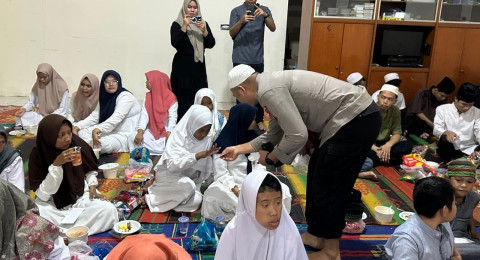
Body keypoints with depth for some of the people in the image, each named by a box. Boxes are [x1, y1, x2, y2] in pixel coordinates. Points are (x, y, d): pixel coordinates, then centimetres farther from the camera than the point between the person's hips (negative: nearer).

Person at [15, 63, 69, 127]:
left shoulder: (61, 86, -15)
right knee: (20, 116, -15)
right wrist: (24, 109, -14)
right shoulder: (38, 85, 0)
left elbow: (62, 109, -14)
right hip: (41, 115, 4)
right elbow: (31, 102, 7)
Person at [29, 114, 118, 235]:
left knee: (109, 210, -25)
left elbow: (90, 171, 11)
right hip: (51, 204, -2)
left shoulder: (77, 144, -8)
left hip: (81, 197, 2)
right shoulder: (37, 155, -13)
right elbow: (42, 195, -17)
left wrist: (92, 188, -7)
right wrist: (56, 165, -28)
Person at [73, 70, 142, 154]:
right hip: (112, 133, 7)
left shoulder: (125, 96, -11)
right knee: (82, 132, -10)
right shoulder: (104, 98, 13)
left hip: (125, 137, -7)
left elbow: (117, 117, -25)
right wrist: (77, 127, -9)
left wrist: (98, 129, -39)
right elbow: (94, 116, 7)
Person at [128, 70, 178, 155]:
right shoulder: (147, 97, 8)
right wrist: (140, 132, -19)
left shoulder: (171, 98, -6)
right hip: (151, 131, 3)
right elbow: (144, 115, -3)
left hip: (166, 131, -3)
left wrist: (169, 135, -30)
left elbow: (172, 118, -14)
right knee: (132, 136, -22)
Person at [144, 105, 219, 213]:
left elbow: (206, 171, 2)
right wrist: (197, 156, -36)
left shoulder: (207, 142, -4)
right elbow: (172, 165, -32)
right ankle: (150, 198, -15)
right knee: (188, 185, -35)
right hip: (169, 174, -5)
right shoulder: (178, 137, -18)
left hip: (191, 179, 5)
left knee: (196, 201, -24)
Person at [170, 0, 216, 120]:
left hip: (198, 66, 3)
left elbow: (211, 44, 1)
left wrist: (204, 31, -15)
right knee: (183, 97, -6)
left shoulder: (203, 23, 10)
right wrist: (184, 26, -20)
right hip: (182, 66, -3)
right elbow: (175, 43, -14)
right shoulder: (177, 24, 0)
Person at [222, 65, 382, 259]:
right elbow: (274, 135, 22)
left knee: (328, 186, 0)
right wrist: (239, 149, 28)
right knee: (317, 175, 19)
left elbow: (297, 135, -21)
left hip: (357, 118, -10)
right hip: (354, 116, 10)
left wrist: (270, 158, -4)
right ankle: (316, 235, 33)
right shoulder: (271, 86, 15)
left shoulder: (268, 90, -17)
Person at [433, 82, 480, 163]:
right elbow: (436, 129, -6)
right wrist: (446, 132, -30)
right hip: (448, 148, -1)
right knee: (445, 139, -36)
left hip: (468, 149, 1)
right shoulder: (442, 109, 2)